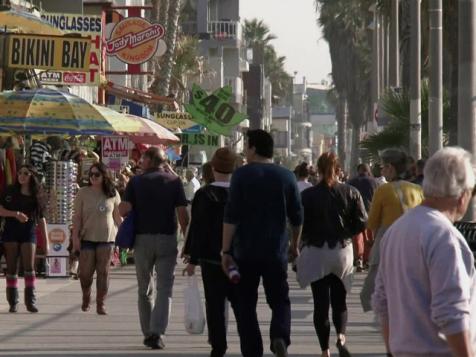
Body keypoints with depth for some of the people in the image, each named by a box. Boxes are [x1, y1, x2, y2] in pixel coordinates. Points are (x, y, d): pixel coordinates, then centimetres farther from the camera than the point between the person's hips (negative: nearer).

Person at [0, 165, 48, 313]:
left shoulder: (36, 196, 7)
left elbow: (41, 219, 10)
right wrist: (16, 214, -17)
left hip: (29, 233, 0)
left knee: (29, 267, -9)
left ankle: (31, 301, -7)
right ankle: (13, 302, 5)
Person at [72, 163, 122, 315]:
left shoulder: (113, 194, 4)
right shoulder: (83, 193, 0)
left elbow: (118, 216, 11)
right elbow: (77, 217, 0)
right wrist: (75, 237, -7)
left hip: (106, 238, 1)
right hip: (87, 238, -1)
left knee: (103, 272, -2)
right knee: (85, 272, -2)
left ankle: (101, 304, 4)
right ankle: (86, 298, 23)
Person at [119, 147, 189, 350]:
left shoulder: (136, 182, 0)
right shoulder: (174, 181, 1)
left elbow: (124, 210, -9)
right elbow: (182, 214, -5)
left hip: (143, 238, 1)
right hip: (167, 239, -1)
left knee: (144, 289, 13)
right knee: (164, 288, -1)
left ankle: (148, 333, 17)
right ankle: (157, 332, -16)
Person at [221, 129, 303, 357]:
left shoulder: (242, 175, -5)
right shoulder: (287, 176, 4)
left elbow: (231, 216, -10)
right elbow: (297, 217, 9)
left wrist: (226, 250, -7)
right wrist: (295, 244, 24)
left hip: (246, 252, -2)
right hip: (277, 252, 2)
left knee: (246, 304, 8)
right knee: (280, 300, 10)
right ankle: (280, 336, -17)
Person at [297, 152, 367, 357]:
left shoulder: (308, 195, -8)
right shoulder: (350, 193, -3)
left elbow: (300, 226, -8)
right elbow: (361, 223, -4)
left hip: (316, 252, -2)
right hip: (343, 252, 2)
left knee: (321, 302, 5)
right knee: (339, 300, 13)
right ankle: (341, 335, -14)